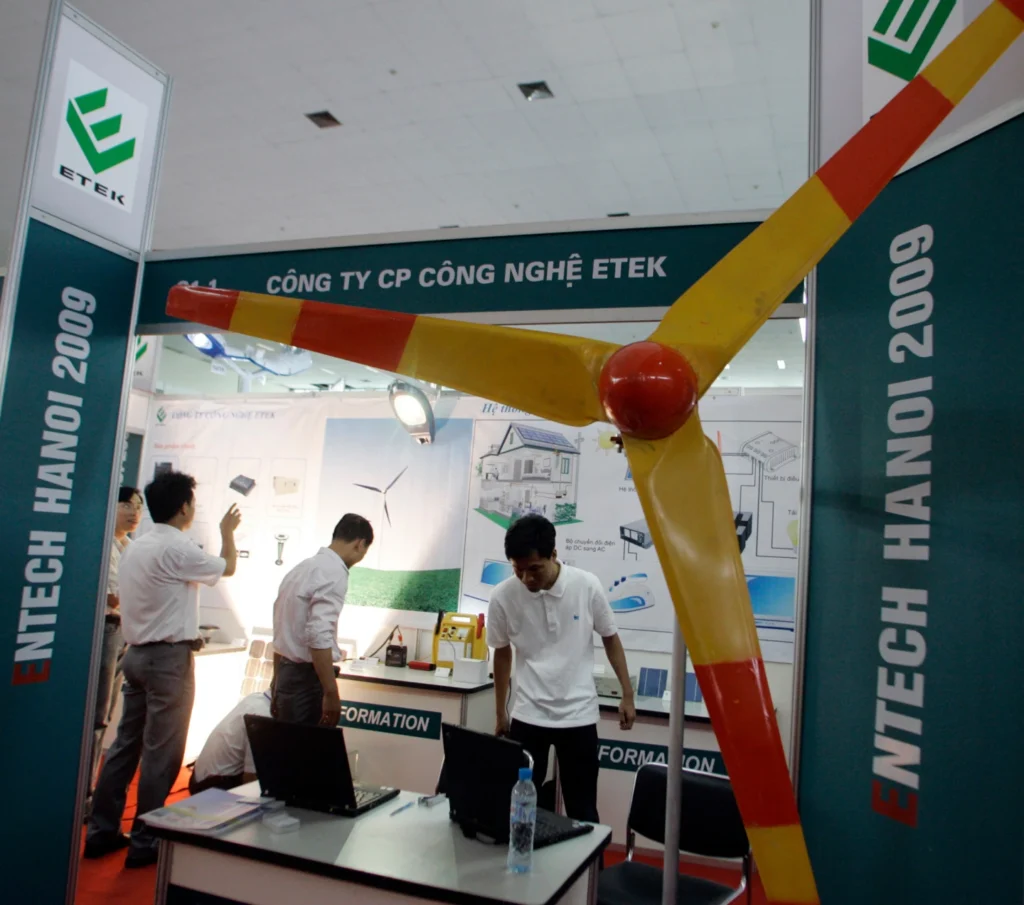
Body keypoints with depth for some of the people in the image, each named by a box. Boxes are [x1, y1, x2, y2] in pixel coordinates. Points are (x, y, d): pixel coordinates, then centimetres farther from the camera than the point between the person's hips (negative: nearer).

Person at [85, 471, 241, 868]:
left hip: (137, 653, 9)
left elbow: (126, 602, 17)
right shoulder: (177, 549, -17)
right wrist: (227, 530, 15)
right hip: (169, 657, -9)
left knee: (126, 743, 15)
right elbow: (227, 568, -1)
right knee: (161, 752, 1)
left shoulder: (136, 546, 10)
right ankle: (145, 842, 10)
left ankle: (101, 830, 23)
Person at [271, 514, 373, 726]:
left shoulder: (303, 567, 13)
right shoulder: (334, 572, -15)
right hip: (307, 679, -9)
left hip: (287, 674, 9)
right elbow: (319, 635, -25)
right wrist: (331, 693, -22)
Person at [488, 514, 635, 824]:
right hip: (527, 715, 1)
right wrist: (500, 714, 12)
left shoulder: (587, 586, -14)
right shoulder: (503, 596, -12)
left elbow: (610, 638, 3)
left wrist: (627, 695, 3)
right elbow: (502, 653, 5)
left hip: (578, 715, 0)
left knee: (582, 810, 9)